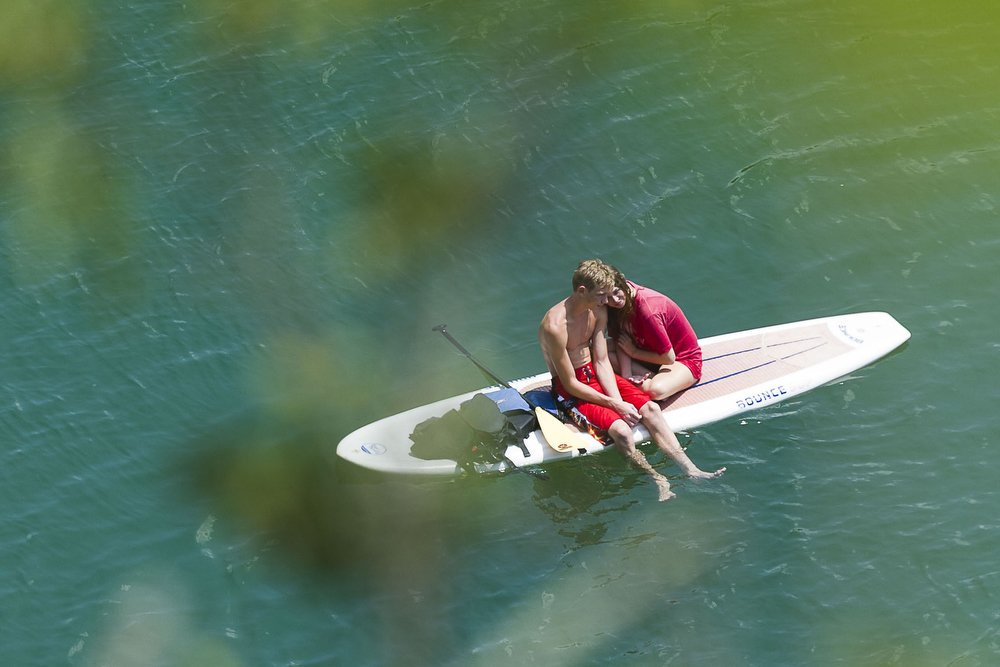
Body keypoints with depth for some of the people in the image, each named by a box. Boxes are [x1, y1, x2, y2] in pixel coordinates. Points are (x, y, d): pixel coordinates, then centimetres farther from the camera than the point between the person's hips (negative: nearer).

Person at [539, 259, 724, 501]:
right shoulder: (555, 326, -28)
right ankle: (659, 481, -11)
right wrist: (615, 405, -21)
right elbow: (571, 384, -22)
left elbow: (602, 362, -2)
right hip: (569, 388, -7)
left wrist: (620, 402, -16)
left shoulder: (598, 311, -4)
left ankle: (691, 470, -15)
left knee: (650, 408, -13)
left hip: (595, 373, 7)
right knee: (621, 430, -27)